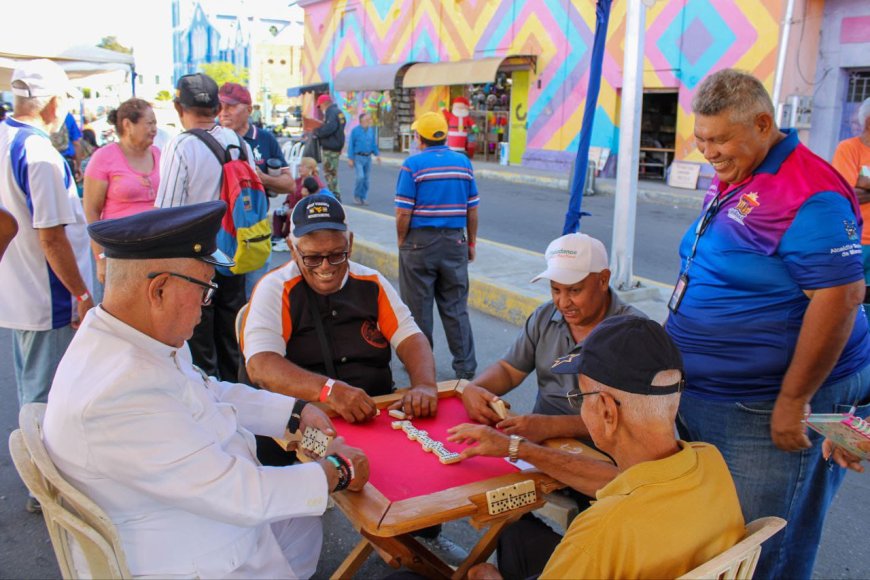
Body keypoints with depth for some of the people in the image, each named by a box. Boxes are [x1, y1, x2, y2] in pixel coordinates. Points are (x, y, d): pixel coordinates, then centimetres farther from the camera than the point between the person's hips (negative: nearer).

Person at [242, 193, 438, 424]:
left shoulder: (372, 284, 9)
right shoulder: (275, 290, -4)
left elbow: (410, 338, 3)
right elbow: (260, 365, -18)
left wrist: (425, 386, -19)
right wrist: (329, 390, -33)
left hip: (380, 415, 5)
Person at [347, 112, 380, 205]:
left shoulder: (372, 130, 8)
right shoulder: (355, 130, -6)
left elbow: (374, 144, 15)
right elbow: (351, 145, -4)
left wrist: (377, 155, 4)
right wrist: (350, 159, -8)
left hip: (368, 158, 5)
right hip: (358, 157, -5)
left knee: (366, 178, 4)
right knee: (360, 177, -14)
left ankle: (363, 198, 14)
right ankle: (356, 196, 5)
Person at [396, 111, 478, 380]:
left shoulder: (413, 164, -8)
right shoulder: (464, 162, 4)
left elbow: (403, 213, -11)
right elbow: (472, 210, 6)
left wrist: (401, 243, 3)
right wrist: (471, 243, 15)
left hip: (420, 241, -3)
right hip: (455, 241, 4)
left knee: (418, 307, 9)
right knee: (456, 307, 11)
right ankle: (465, 366, 13)